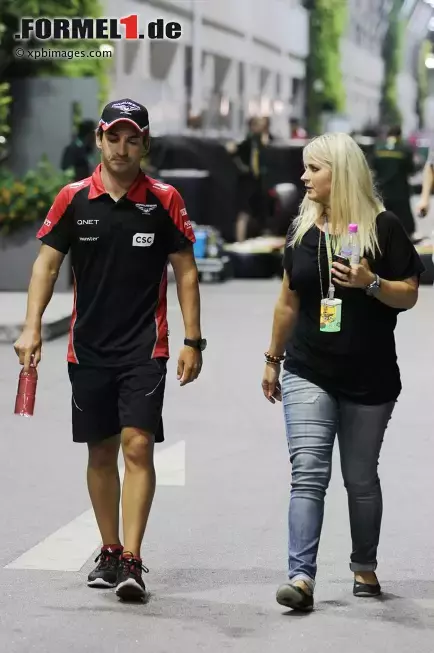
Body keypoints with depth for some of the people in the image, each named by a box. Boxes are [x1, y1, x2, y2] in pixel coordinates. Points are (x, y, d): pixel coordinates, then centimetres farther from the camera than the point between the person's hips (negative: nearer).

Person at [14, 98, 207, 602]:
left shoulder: (164, 200, -1)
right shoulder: (73, 199, 2)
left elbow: (185, 271, 3)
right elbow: (47, 262, 4)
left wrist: (192, 341, -1)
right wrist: (31, 328, -7)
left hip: (145, 347, -2)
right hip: (88, 347, 2)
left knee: (138, 446, -13)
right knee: (100, 451, 10)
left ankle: (132, 560, -12)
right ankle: (109, 552, 22)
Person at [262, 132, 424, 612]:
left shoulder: (383, 227, -5)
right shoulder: (302, 229, 7)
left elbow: (409, 295, -5)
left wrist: (371, 282, -23)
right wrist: (273, 359, 18)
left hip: (370, 379, -2)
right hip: (308, 374, 2)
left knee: (361, 478, 10)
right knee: (308, 473, -11)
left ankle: (364, 567, 29)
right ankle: (301, 575, -16)